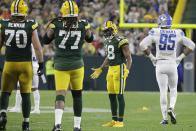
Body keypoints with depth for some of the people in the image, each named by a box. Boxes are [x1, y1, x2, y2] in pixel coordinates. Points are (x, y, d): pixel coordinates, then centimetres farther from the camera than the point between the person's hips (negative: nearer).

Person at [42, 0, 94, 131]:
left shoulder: (56, 24, -7)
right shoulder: (83, 25, -3)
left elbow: (46, 40, 6)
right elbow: (90, 39, 17)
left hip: (60, 65, -1)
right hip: (77, 64, 1)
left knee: (60, 94, -5)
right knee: (77, 94, 14)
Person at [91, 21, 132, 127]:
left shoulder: (121, 41, -13)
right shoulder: (107, 42, 13)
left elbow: (128, 57, -14)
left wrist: (127, 70, -27)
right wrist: (100, 69, 26)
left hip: (120, 68, -9)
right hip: (111, 69, 9)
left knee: (120, 95, -6)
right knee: (111, 95, 9)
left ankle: (120, 121, -3)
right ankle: (114, 120, 16)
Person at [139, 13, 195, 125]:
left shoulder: (156, 33, -5)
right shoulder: (177, 34, -1)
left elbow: (143, 45, -10)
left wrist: (151, 57, 0)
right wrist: (181, 57, 7)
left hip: (160, 64, -1)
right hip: (172, 64, 1)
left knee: (163, 91, 4)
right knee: (173, 89, 18)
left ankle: (165, 118, 3)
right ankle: (171, 108, -7)